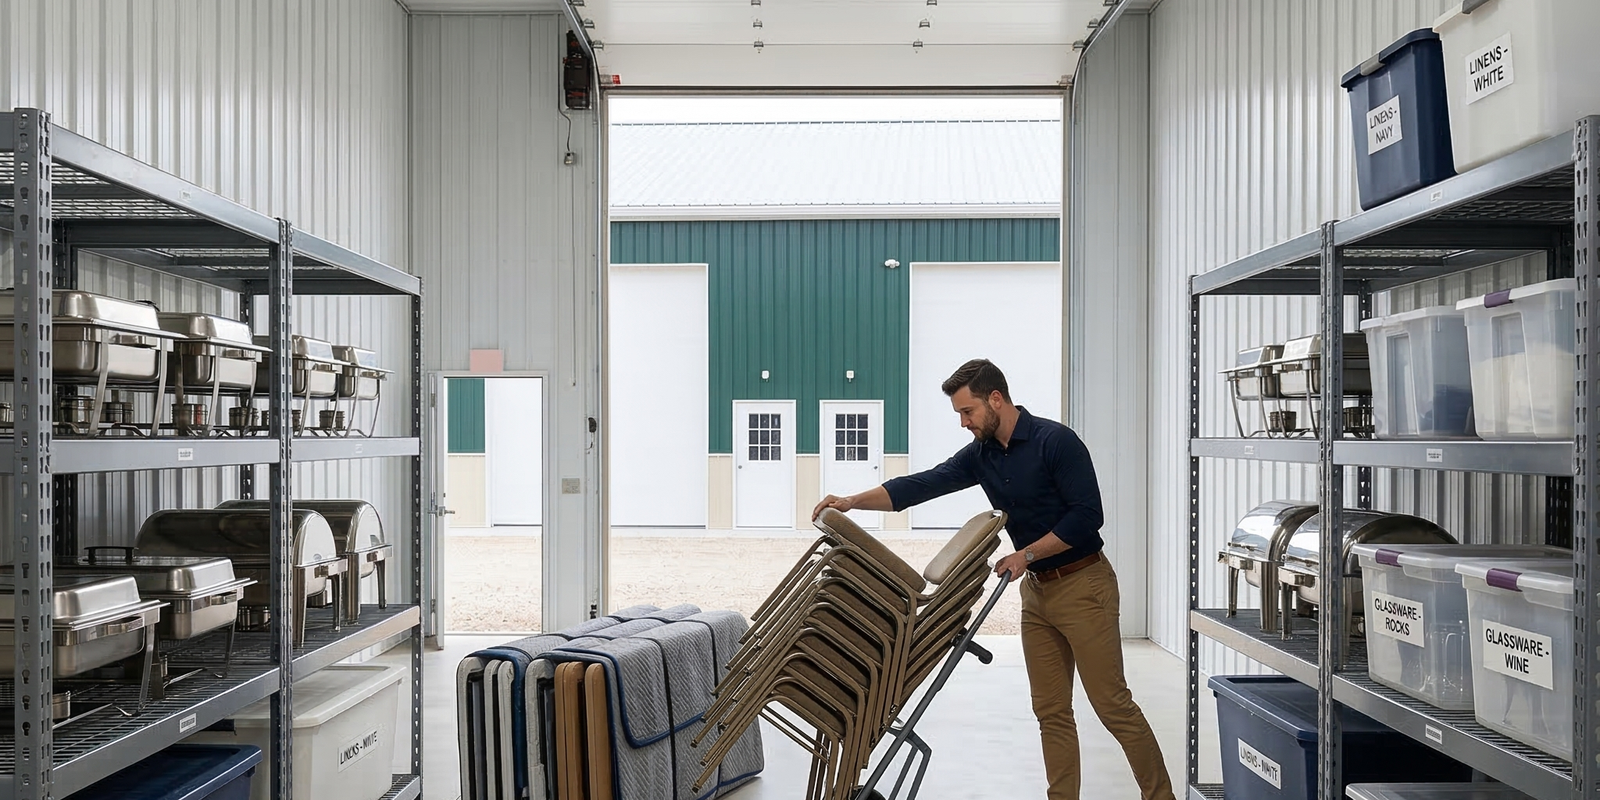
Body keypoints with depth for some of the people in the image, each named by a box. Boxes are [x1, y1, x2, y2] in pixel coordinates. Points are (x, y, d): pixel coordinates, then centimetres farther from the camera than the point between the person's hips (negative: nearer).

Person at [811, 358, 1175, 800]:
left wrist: (1027, 554, -17)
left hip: (1082, 583, -7)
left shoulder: (1055, 440, -16)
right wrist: (852, 502, -14)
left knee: (1112, 704, -3)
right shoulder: (980, 455, 5)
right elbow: (921, 485, -3)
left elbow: (1088, 515, -18)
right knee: (1050, 711, 8)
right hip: (1036, 590, 7)